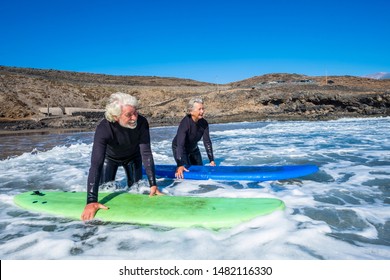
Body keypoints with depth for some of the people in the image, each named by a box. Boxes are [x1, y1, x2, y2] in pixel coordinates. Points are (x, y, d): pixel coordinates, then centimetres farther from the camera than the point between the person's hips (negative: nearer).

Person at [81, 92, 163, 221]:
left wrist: (153, 185, -37)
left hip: (133, 157, 1)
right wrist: (91, 201, -53)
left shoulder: (141, 123, -36)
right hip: (110, 158, -1)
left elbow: (146, 154, -32)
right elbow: (96, 164, -46)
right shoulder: (103, 128, -41)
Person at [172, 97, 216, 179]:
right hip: (179, 148, -6)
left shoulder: (204, 123, -19)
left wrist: (212, 160, -19)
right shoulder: (185, 123, -37)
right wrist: (180, 165, -50)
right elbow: (180, 144, -43)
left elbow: (207, 142, -16)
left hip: (193, 148, 6)